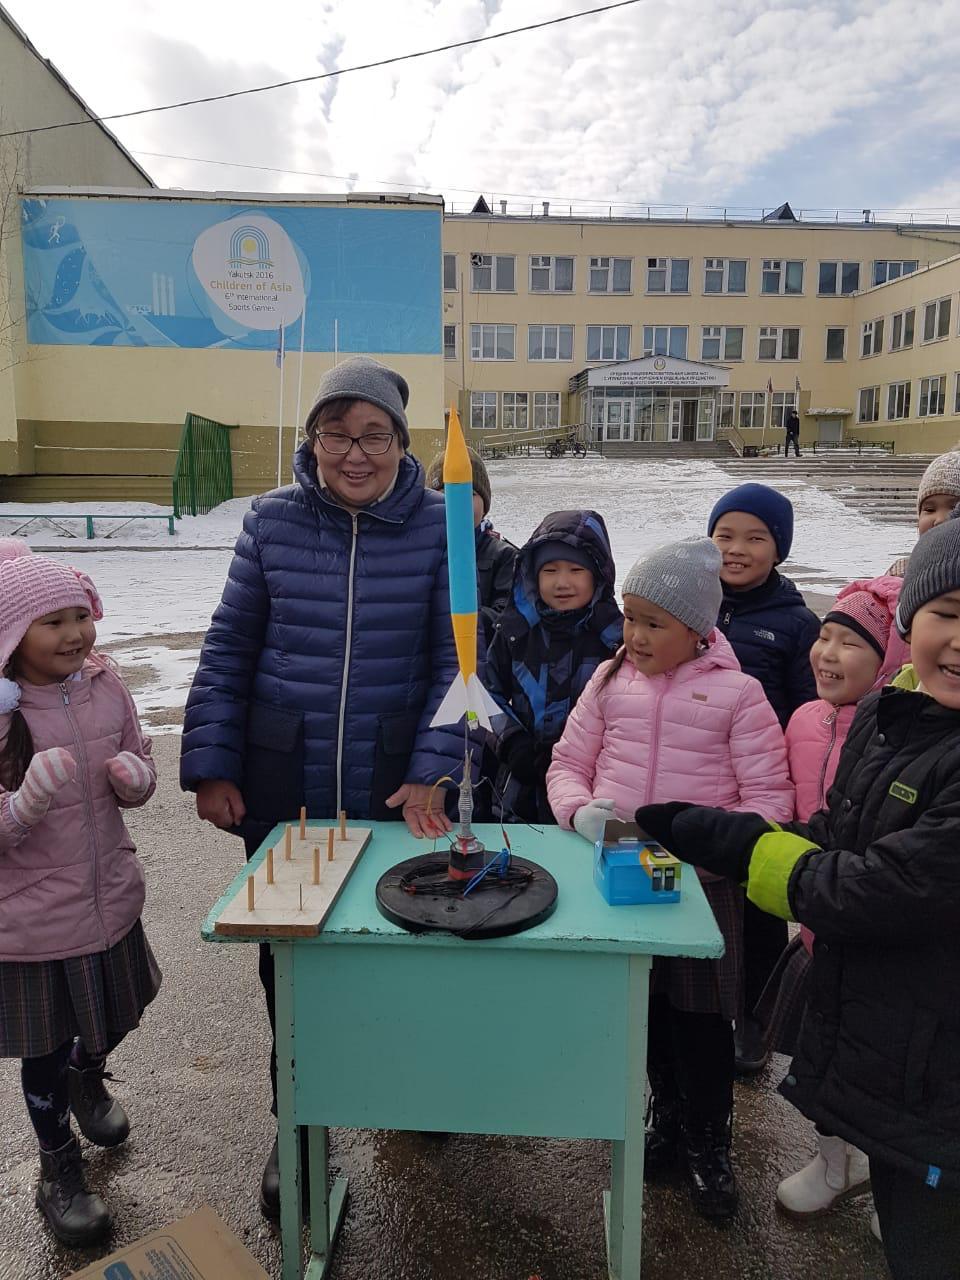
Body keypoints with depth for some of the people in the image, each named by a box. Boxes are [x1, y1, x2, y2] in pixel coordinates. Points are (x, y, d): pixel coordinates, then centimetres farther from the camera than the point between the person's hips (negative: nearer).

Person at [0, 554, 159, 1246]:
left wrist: (136, 777, -17)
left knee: (115, 1019, 27)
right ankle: (60, 1170, 43)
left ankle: (88, 1079, 61)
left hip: (110, 897, 5)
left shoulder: (105, 683, -9)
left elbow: (142, 770, 5)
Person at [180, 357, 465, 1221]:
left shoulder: (439, 526, -6)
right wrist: (211, 768, -2)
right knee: (287, 953, 13)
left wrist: (431, 772, -12)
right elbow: (228, 652, 2)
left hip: (393, 786, -1)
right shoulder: (272, 521, -3)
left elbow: (454, 660, -5)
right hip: (280, 784, 1)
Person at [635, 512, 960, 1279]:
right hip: (866, 1045, 7)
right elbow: (833, 840, 8)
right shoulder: (888, 713, -1)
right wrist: (699, 834, -5)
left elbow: (882, 891, -28)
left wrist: (721, 838, -17)